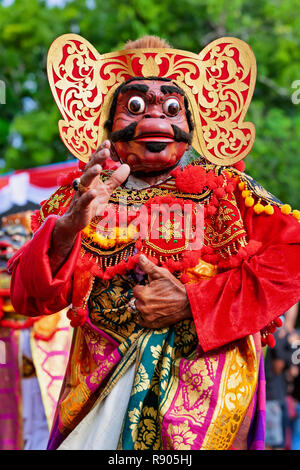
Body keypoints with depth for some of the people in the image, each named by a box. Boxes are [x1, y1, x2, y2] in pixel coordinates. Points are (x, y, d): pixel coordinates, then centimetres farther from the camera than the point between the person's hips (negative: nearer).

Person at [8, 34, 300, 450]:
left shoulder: (227, 188, 5)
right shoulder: (81, 196, 8)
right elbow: (28, 297, -2)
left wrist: (191, 303, -13)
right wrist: (70, 227, -22)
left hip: (208, 383, -1)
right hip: (101, 386, 1)